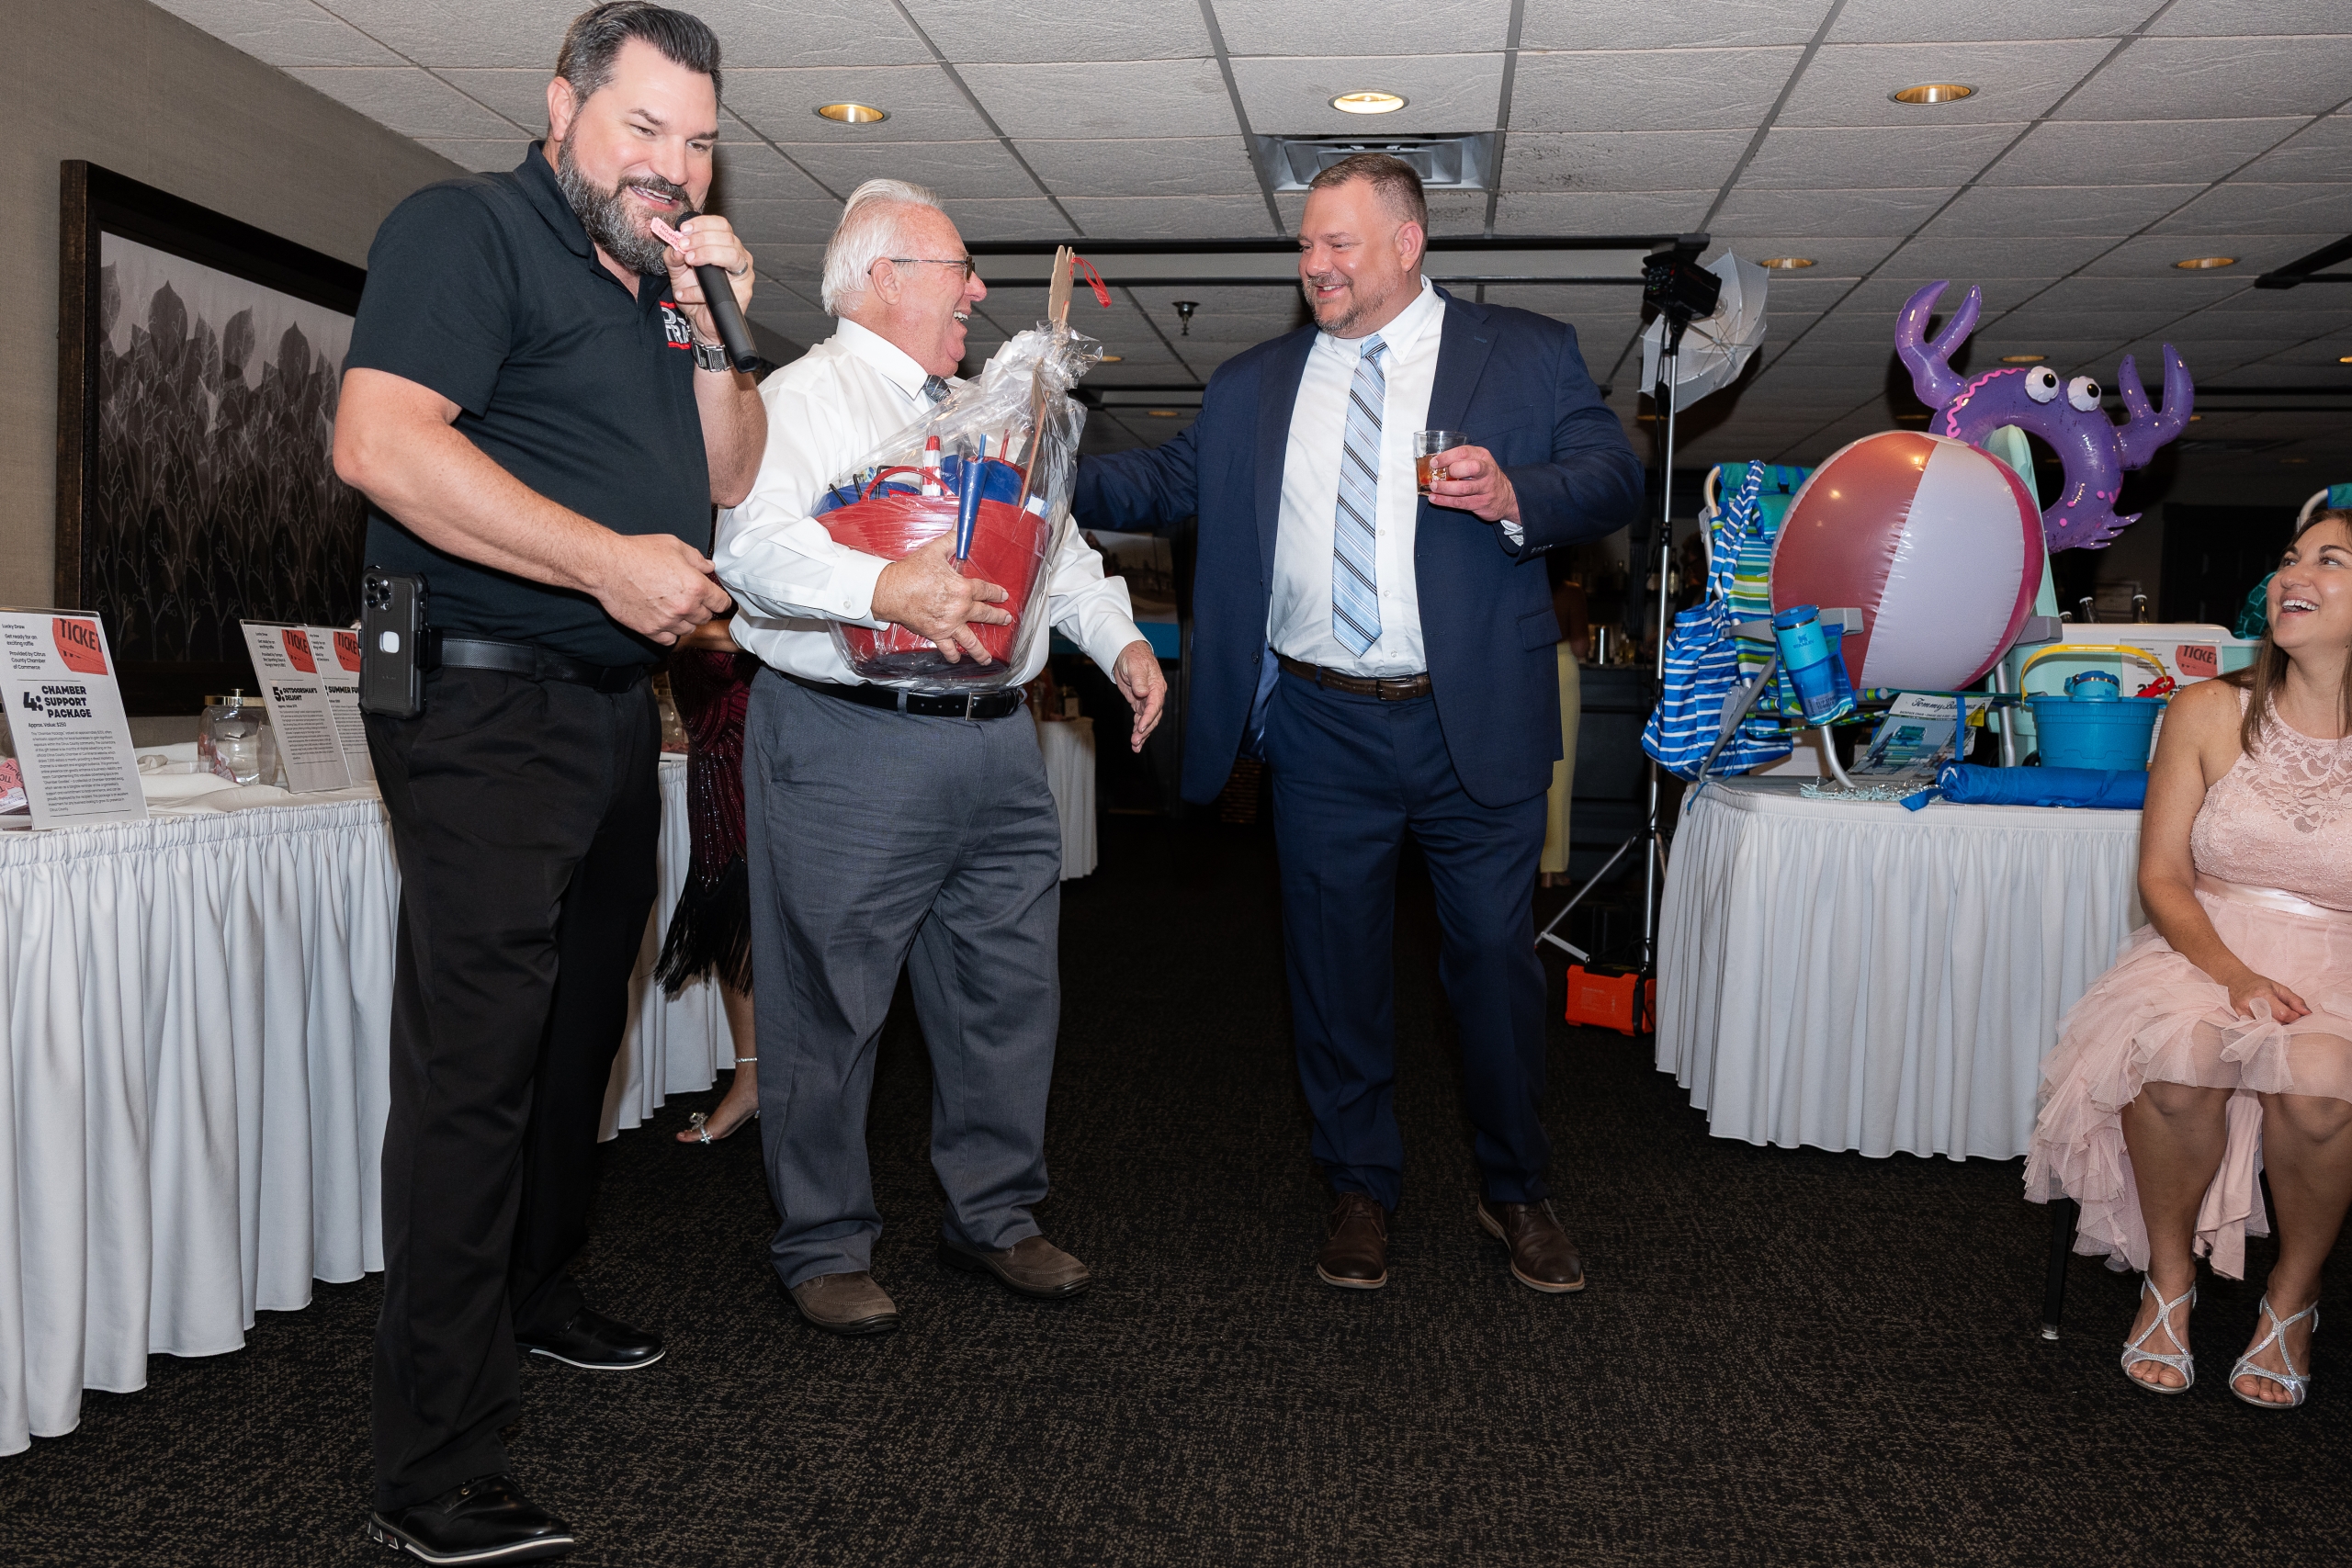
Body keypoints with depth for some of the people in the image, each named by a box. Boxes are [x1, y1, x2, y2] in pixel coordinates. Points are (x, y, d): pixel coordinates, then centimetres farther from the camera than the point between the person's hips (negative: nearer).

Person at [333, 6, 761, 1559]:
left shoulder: (662, 285, 18)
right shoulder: (468, 230, -7)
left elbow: (728, 482, 17)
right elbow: (380, 441, -21)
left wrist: (708, 331, 2)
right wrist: (607, 558, -24)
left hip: (614, 711, 9)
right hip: (489, 709, -9)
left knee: (581, 1032, 19)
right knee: (473, 1066, -9)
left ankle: (537, 1293, 39)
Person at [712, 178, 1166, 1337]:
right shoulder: (803, 397, -3)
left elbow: (1055, 547, 26)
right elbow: (754, 545, -19)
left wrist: (1119, 641, 11)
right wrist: (884, 588, -34)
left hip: (996, 744, 7)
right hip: (848, 745, -7)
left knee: (1010, 990, 12)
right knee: (830, 1005, 1)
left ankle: (992, 1217, 28)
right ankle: (824, 1248, 17)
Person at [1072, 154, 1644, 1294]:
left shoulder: (1527, 354, 4)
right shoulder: (1252, 386, 13)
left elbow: (1614, 478, -1)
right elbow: (1168, 482, 10)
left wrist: (1517, 498, -20)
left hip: (1477, 725, -2)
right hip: (1323, 730, 2)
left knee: (1496, 956, 6)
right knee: (1335, 963, 9)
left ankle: (1514, 1190, 27)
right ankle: (1360, 1189, 27)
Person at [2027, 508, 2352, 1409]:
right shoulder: (2210, 713, 3)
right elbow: (2163, 876, 1)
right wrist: (2232, 971, -16)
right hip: (2206, 951, 1)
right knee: (2178, 1055, -33)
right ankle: (2169, 1280, -8)